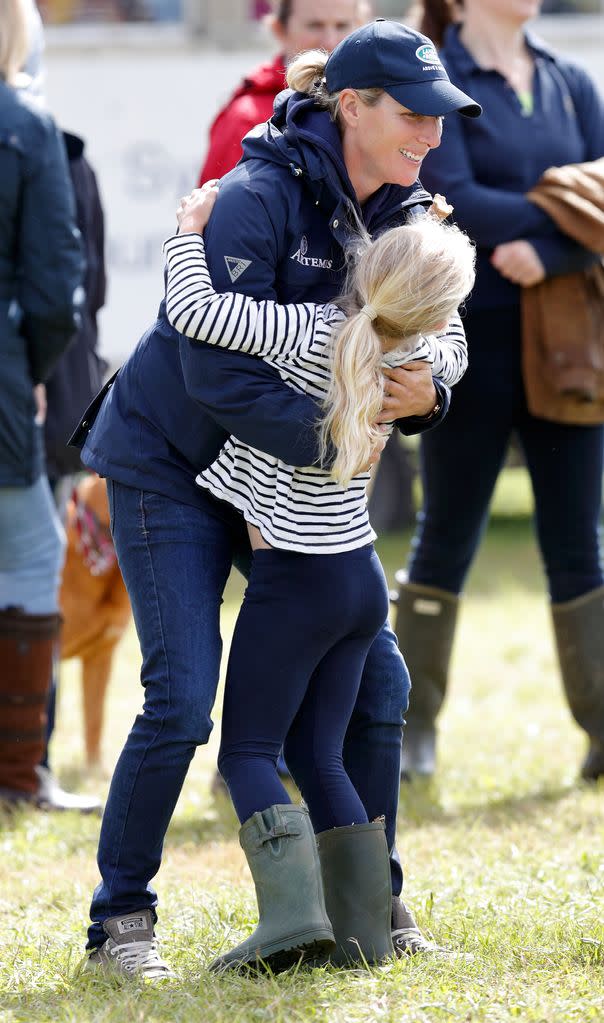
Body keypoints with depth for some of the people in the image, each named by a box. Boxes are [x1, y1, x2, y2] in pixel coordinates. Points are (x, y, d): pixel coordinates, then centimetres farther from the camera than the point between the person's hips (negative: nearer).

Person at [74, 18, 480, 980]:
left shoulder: (401, 214, -1)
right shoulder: (260, 198, -23)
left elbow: (414, 348, 2)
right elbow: (217, 369, -29)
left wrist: (424, 394, -22)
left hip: (289, 480, 7)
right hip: (171, 461, -7)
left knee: (374, 675, 4)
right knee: (182, 699, -13)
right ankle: (120, 918, 0)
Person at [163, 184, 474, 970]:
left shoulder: (309, 335, -21)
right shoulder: (423, 359, -3)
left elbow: (192, 310, -23)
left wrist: (190, 232, -5)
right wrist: (423, 234, 21)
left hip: (295, 581, -6)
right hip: (361, 578, 6)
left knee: (249, 750, 1)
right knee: (317, 754, 13)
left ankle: (293, 909, -17)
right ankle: (363, 929, 9)